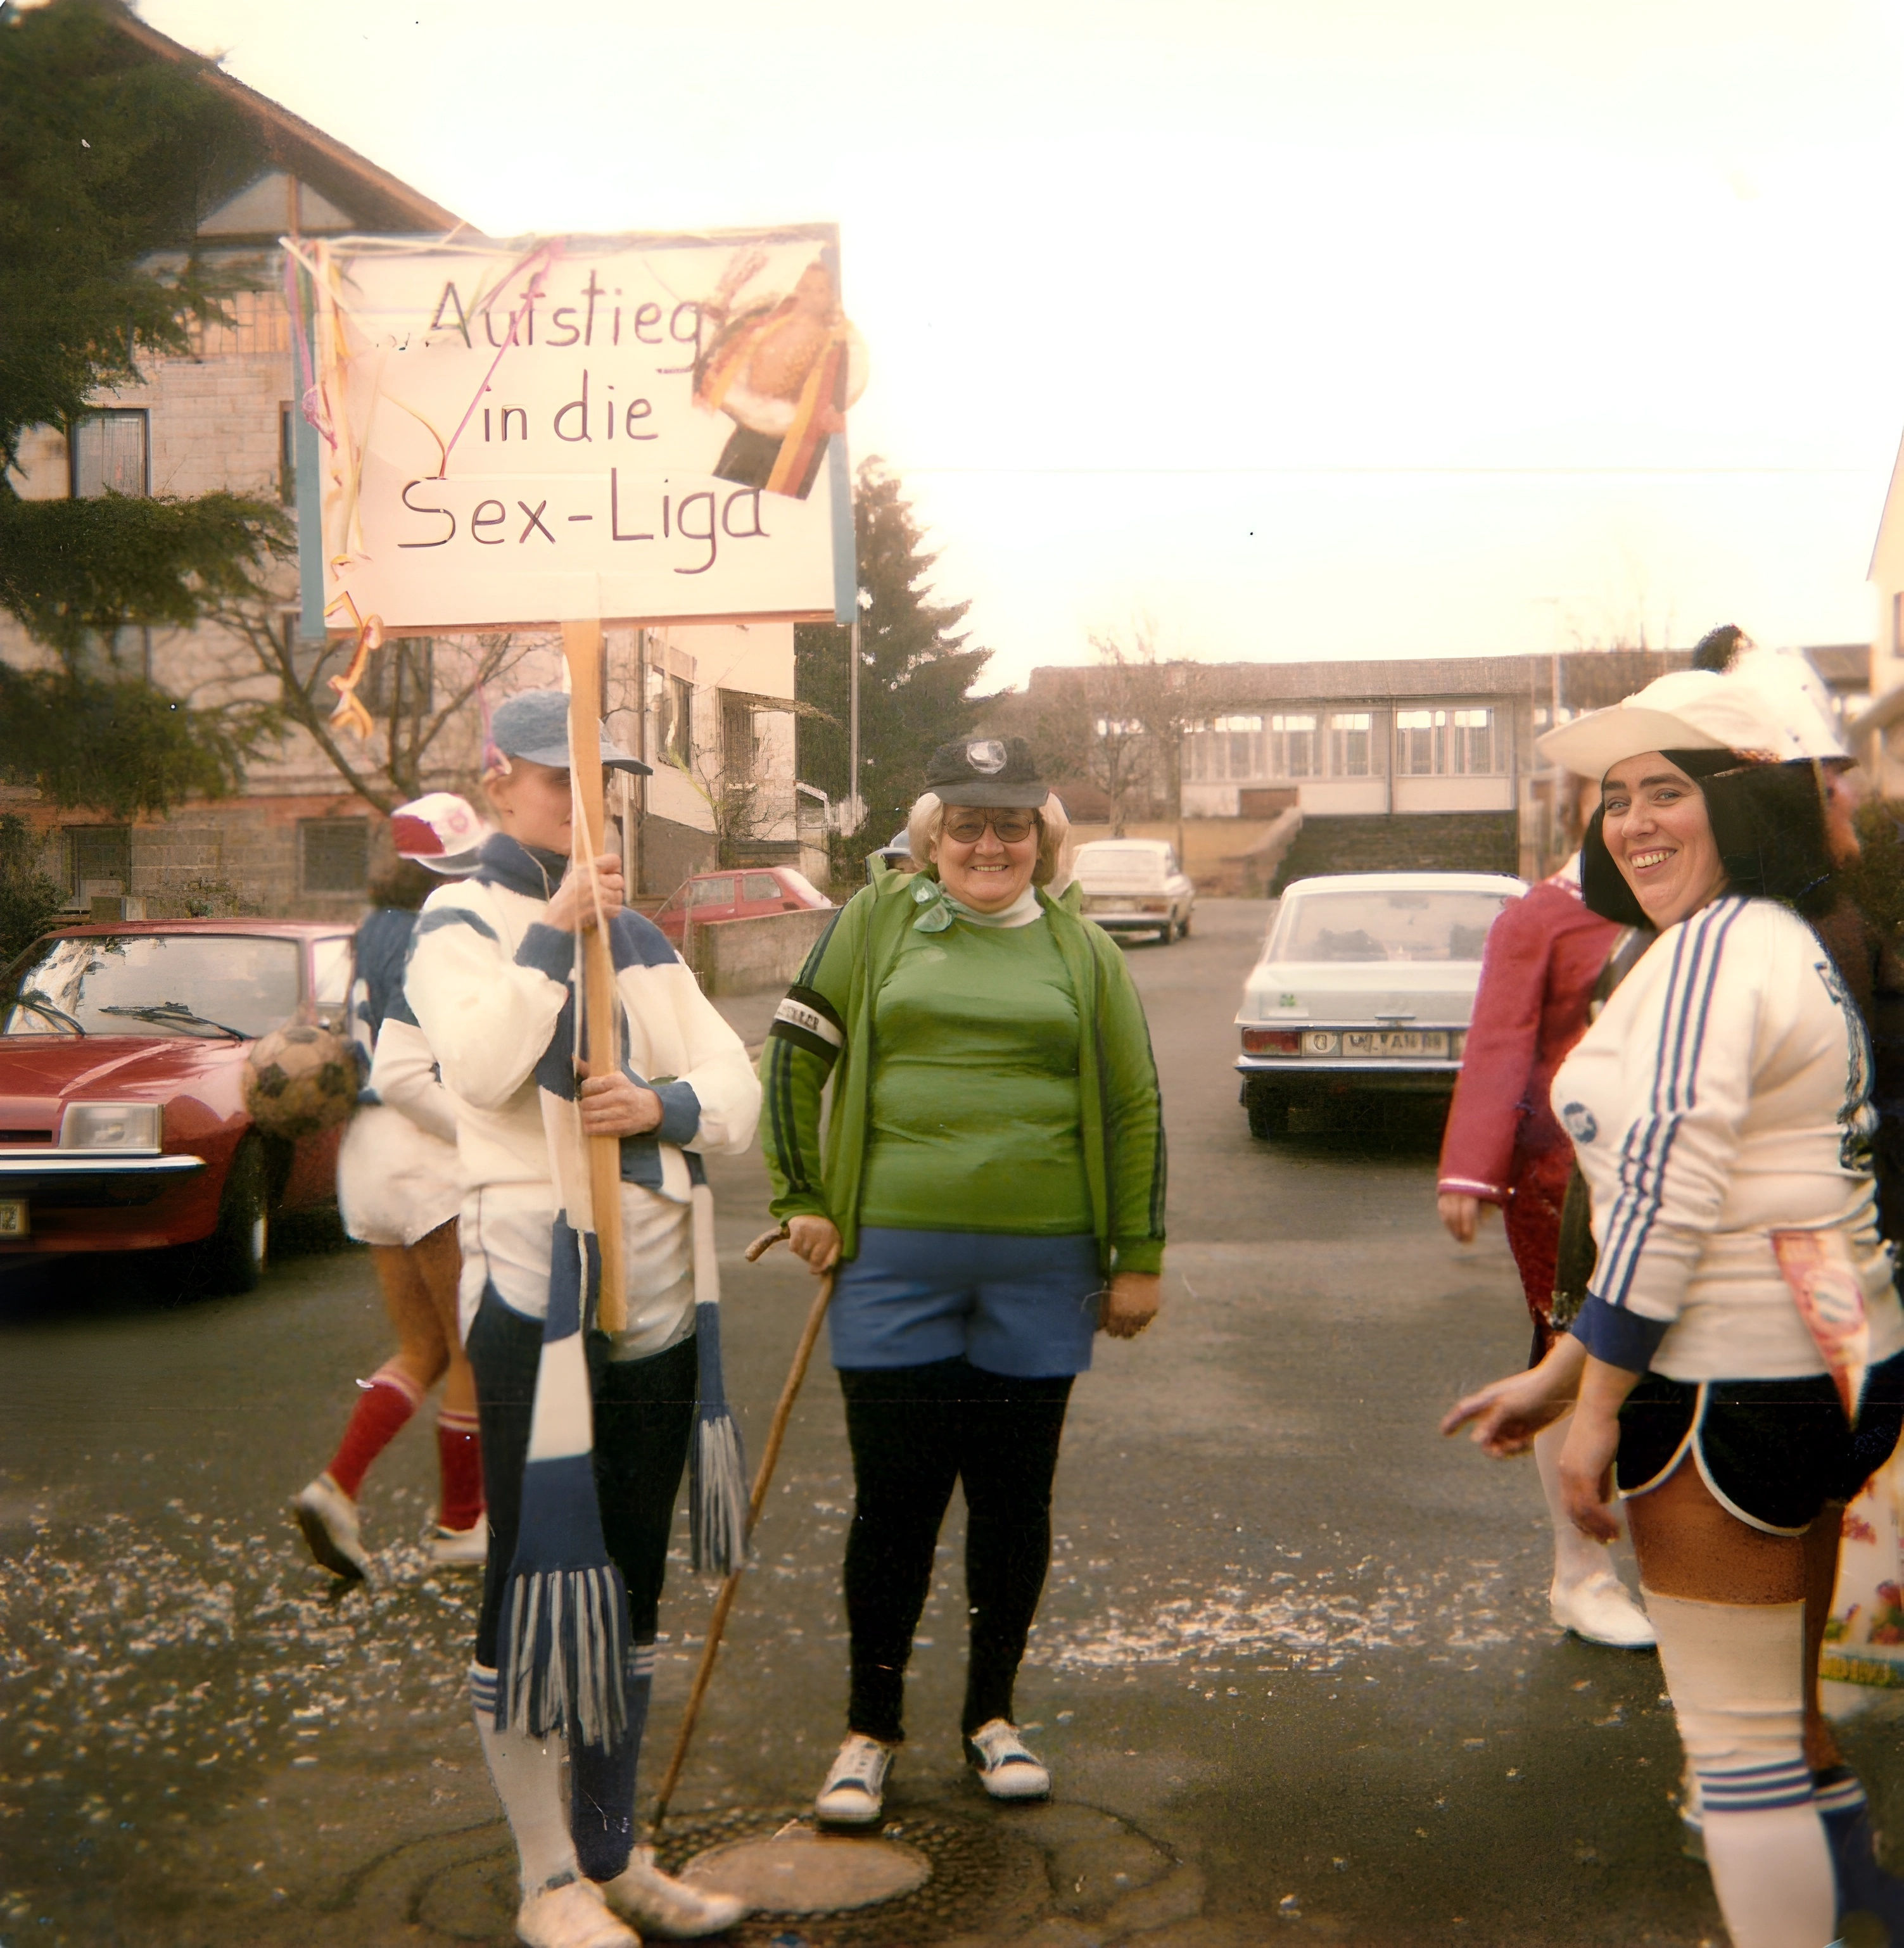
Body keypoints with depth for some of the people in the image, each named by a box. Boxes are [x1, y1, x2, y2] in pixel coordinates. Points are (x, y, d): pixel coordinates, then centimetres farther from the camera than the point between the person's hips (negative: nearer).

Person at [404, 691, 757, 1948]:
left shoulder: (637, 936, 16)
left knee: (632, 1584, 14)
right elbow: (481, 1066, -23)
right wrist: (552, 935, -22)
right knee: (540, 1579, -1)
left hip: (663, 1296, 7)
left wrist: (666, 1104, -12)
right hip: (540, 1291, -6)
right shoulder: (460, 926, -3)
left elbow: (737, 1086, 8)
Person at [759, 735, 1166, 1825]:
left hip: (1041, 1266, 1)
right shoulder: (877, 920, 3)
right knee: (896, 1493, 4)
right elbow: (797, 1051, 7)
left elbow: (1135, 1109, 7)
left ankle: (994, 1713, 28)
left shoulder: (1080, 951, 6)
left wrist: (1140, 1258, 4)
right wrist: (803, 1196, 3)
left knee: (1014, 1493, 11)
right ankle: (872, 1727, 20)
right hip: (896, 1261, -1)